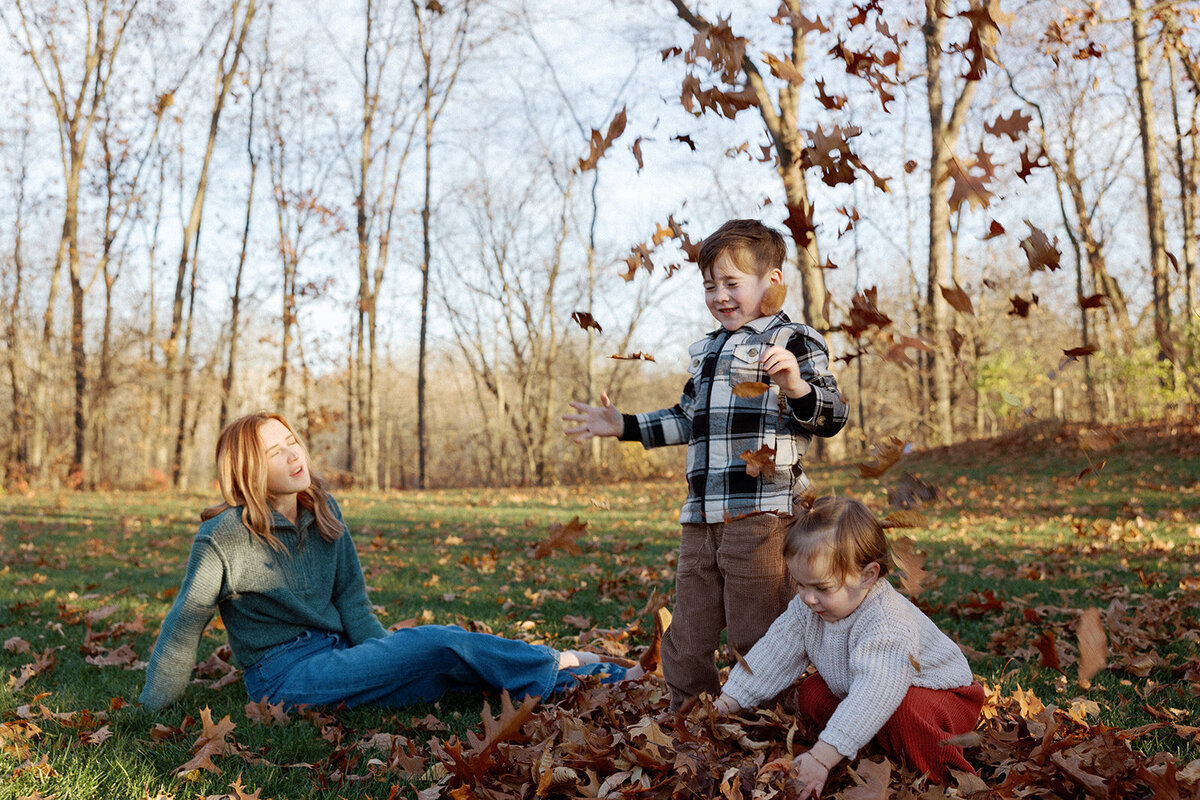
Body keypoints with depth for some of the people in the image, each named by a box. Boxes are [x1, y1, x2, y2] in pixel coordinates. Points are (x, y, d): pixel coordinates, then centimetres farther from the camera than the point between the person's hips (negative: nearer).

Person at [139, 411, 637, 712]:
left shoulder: (323, 511, 7)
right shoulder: (224, 537, -12)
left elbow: (352, 602, 8)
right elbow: (185, 624, -7)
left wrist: (387, 657, -3)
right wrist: (152, 715, -5)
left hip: (336, 654, 6)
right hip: (285, 676, -6)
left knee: (461, 666, -14)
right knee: (441, 643, -21)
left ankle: (585, 678, -13)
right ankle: (562, 668, -9)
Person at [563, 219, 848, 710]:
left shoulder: (793, 342, -3)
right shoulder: (707, 351, 20)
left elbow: (831, 417, -11)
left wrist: (796, 386, -30)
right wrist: (624, 426, 26)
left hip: (759, 512, -7)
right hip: (700, 515, 7)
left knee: (755, 632, -2)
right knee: (687, 634, 13)